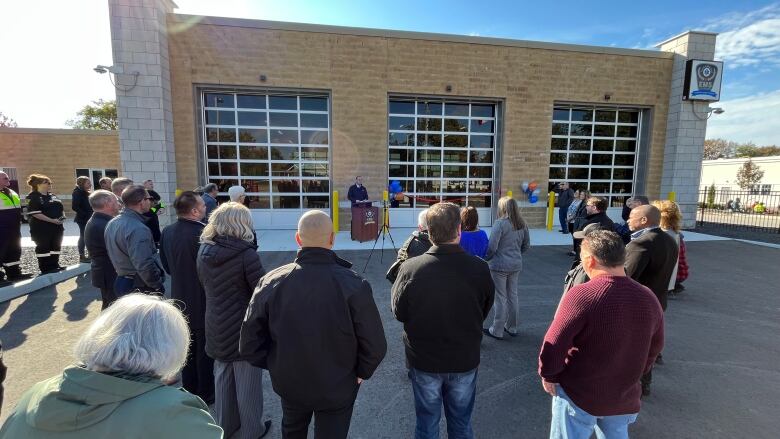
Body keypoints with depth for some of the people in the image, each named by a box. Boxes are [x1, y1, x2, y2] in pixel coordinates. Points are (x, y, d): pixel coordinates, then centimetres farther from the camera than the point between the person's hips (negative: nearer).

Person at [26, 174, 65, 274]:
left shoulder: (52, 196, 14)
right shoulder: (33, 197, -10)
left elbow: (60, 208, 19)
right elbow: (35, 213, -18)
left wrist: (62, 217, -1)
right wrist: (52, 220, -22)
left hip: (57, 226, 7)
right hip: (42, 228, -7)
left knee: (56, 246, 11)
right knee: (43, 247, 1)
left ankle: (54, 265, 21)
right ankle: (45, 268, 8)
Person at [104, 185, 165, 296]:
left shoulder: (112, 223, 5)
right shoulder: (138, 229, -25)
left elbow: (114, 253, 15)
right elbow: (144, 265, -29)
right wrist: (158, 286, -18)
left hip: (121, 282, 10)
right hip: (141, 287, -10)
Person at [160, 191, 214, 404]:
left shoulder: (167, 232, -4)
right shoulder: (203, 233, -27)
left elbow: (166, 265, 7)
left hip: (181, 298, 7)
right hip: (202, 302, -7)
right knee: (204, 350, 11)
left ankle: (188, 389, 38)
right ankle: (205, 393, 27)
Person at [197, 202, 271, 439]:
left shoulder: (203, 251, -2)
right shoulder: (246, 253, -23)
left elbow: (204, 285, 11)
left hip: (216, 327, 7)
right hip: (243, 328, -6)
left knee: (222, 377, 24)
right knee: (247, 382, 12)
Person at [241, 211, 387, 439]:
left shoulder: (271, 283, -19)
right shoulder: (354, 285, -26)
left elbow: (250, 342, -10)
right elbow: (375, 345, -22)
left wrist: (274, 365, 7)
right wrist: (361, 372, -2)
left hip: (289, 383, 3)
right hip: (338, 388, -2)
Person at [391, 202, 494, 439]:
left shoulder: (410, 268, -25)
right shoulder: (480, 269, -20)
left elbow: (398, 312, -9)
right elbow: (484, 311, -3)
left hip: (424, 360, -1)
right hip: (465, 361, 1)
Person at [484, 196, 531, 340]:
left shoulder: (500, 223, -17)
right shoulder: (522, 224, 3)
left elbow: (492, 247, -19)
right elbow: (526, 245, 12)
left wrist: (486, 258, -3)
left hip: (499, 265, -6)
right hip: (516, 265, 6)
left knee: (500, 298, 2)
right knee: (513, 296, 17)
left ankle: (497, 331, 14)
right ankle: (512, 328, 30)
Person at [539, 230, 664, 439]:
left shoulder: (581, 295, -26)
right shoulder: (649, 298, -6)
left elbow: (553, 346, -25)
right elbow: (655, 347, 9)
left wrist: (549, 376, -7)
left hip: (579, 396, -5)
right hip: (625, 398, 5)